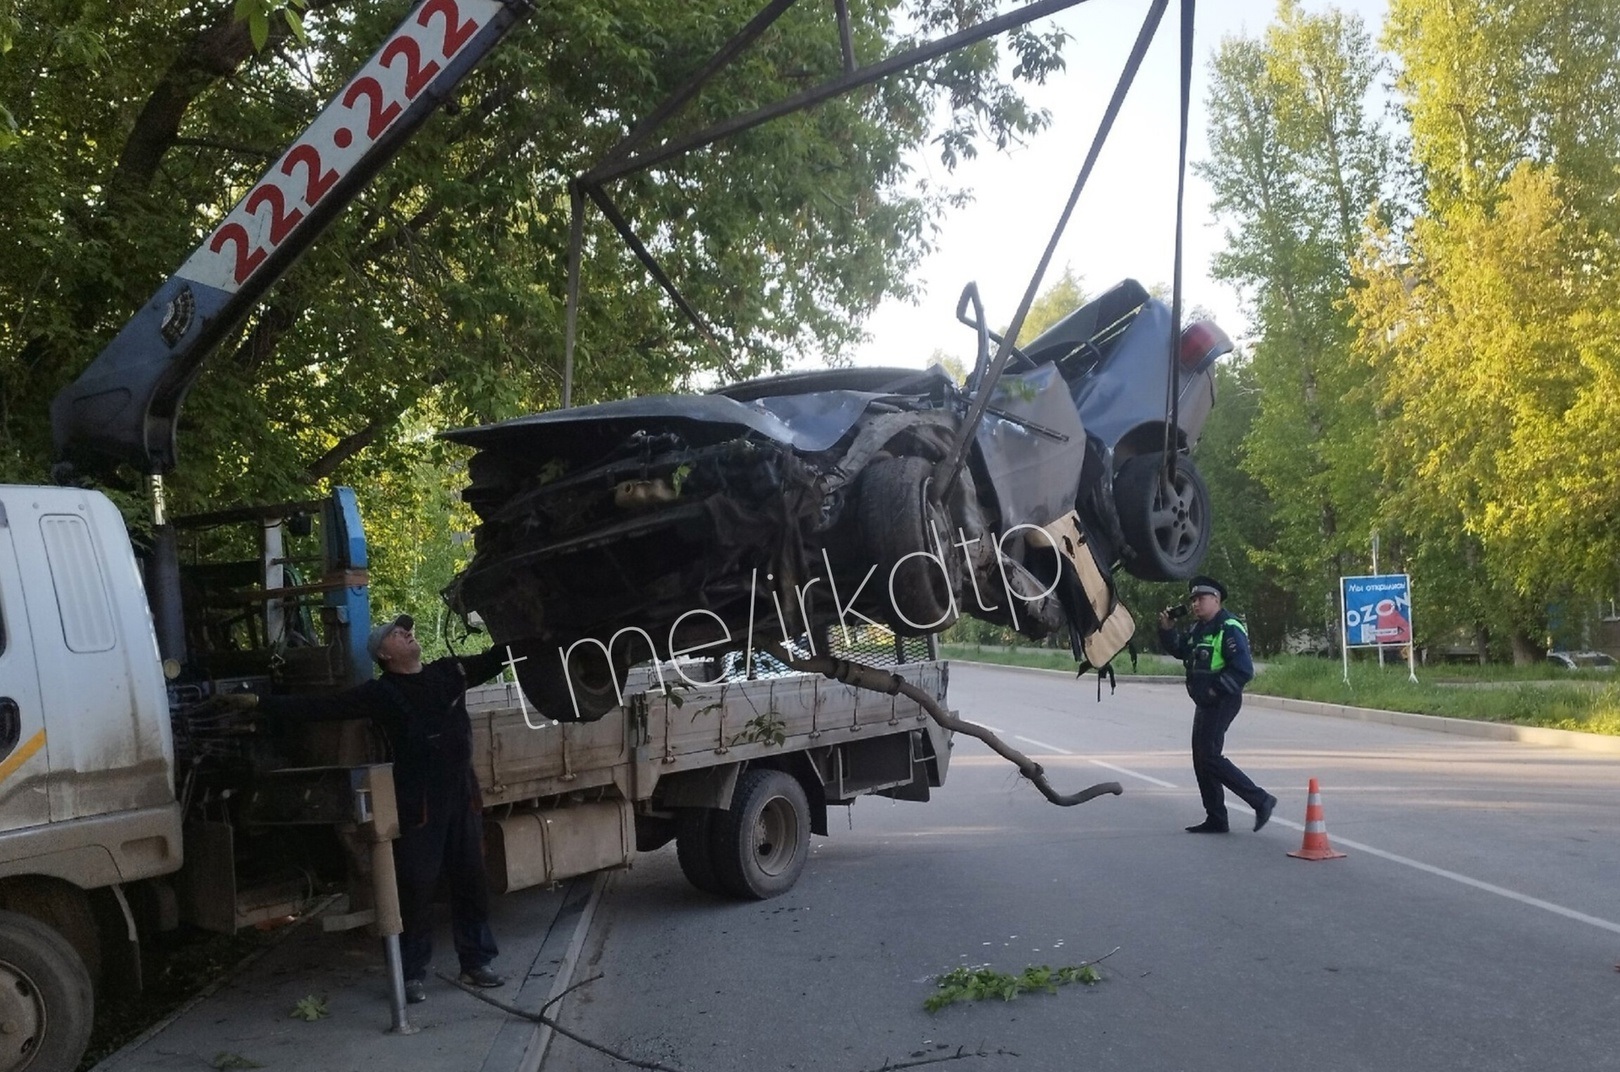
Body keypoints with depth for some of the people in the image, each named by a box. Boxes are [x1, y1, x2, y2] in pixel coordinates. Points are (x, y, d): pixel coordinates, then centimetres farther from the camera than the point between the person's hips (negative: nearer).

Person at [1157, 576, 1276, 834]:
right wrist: (1167, 629, 7)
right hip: (1204, 703, 10)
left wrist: (1216, 688, -19)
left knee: (1210, 757, -13)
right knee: (1201, 759, 10)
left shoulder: (1229, 629, -16)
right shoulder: (1198, 629, 13)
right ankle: (1216, 819, 17)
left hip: (1222, 702, -10)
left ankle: (1260, 800, -6)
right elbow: (1178, 649, 24)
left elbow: (1243, 669, -22)